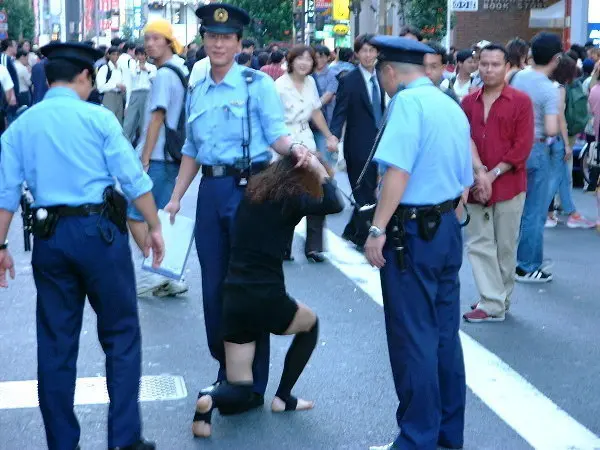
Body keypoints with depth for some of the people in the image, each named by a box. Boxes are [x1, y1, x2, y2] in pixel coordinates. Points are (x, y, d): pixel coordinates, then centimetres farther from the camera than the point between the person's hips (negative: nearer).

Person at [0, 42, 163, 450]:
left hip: (50, 237, 4)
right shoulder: (98, 118, -3)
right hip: (99, 231, -4)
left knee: (56, 343, 10)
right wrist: (155, 228, 2)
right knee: (121, 336, 6)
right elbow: (134, 179, -6)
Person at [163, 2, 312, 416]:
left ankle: (253, 385, 10)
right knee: (214, 284, 11)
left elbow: (276, 134, -11)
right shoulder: (196, 92, 13)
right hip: (210, 191, 6)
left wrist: (295, 148, -32)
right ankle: (226, 371, 26)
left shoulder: (258, 84, -4)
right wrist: (176, 196, 14)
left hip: (248, 187, -6)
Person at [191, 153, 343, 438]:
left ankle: (210, 401, -21)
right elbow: (334, 205, -13)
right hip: (265, 298, -5)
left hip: (233, 298, 6)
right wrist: (320, 169, 1)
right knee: (311, 324, 30)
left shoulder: (254, 189, 12)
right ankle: (282, 398, 27)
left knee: (240, 390, 12)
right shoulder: (290, 197, -5)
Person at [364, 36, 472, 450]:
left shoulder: (408, 101, -12)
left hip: (412, 230, -9)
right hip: (448, 228, 9)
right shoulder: (453, 107, 14)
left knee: (413, 338, -1)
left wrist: (378, 229, -22)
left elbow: (398, 170, -24)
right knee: (445, 333, 14)